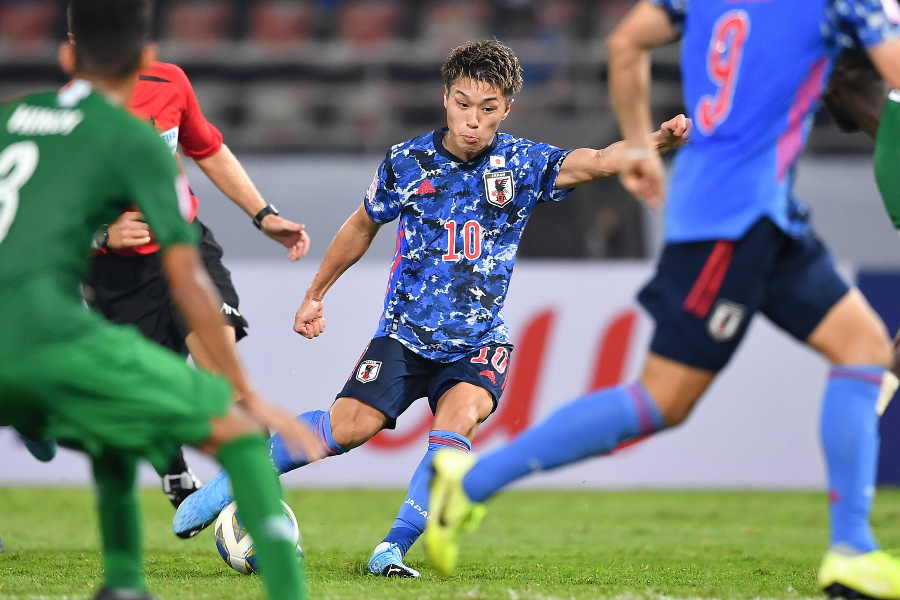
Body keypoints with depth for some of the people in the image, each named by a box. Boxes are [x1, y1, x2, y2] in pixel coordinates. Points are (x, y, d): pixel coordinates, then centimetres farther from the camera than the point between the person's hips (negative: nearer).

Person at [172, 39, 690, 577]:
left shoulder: (523, 164, -5)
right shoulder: (407, 161, -3)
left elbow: (599, 161, -21)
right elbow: (362, 226, 15)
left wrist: (661, 138, -40)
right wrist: (316, 295, 23)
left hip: (479, 341, 0)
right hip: (406, 332, 0)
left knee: (459, 416, -29)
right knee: (350, 426, -17)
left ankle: (394, 548, -22)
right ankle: (232, 482, 2)